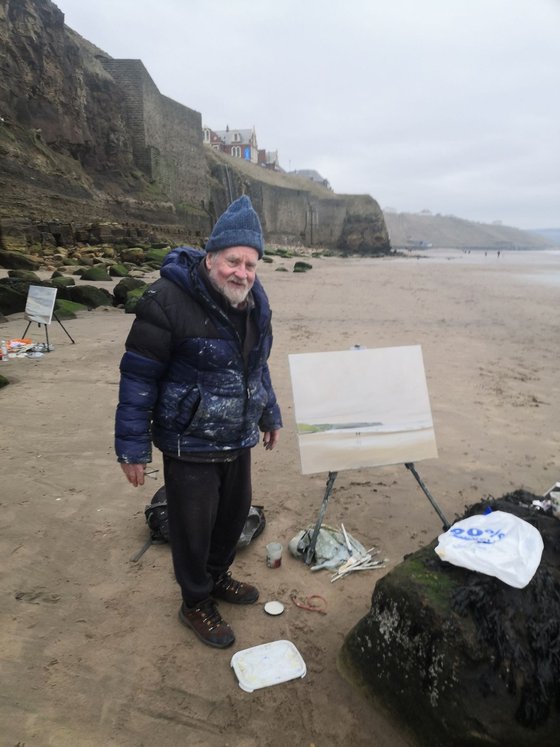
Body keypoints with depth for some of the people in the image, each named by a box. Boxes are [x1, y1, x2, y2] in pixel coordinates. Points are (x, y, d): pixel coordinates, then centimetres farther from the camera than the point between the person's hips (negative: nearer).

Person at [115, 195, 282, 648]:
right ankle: (196, 603, 34)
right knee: (193, 526, 8)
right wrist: (133, 448, -14)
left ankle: (217, 576, 48)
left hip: (238, 439, 7)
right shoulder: (169, 300, -21)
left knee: (235, 512, 21)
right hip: (190, 444, -7)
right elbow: (138, 376, -17)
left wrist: (270, 415, 20)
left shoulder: (255, 301, 2)